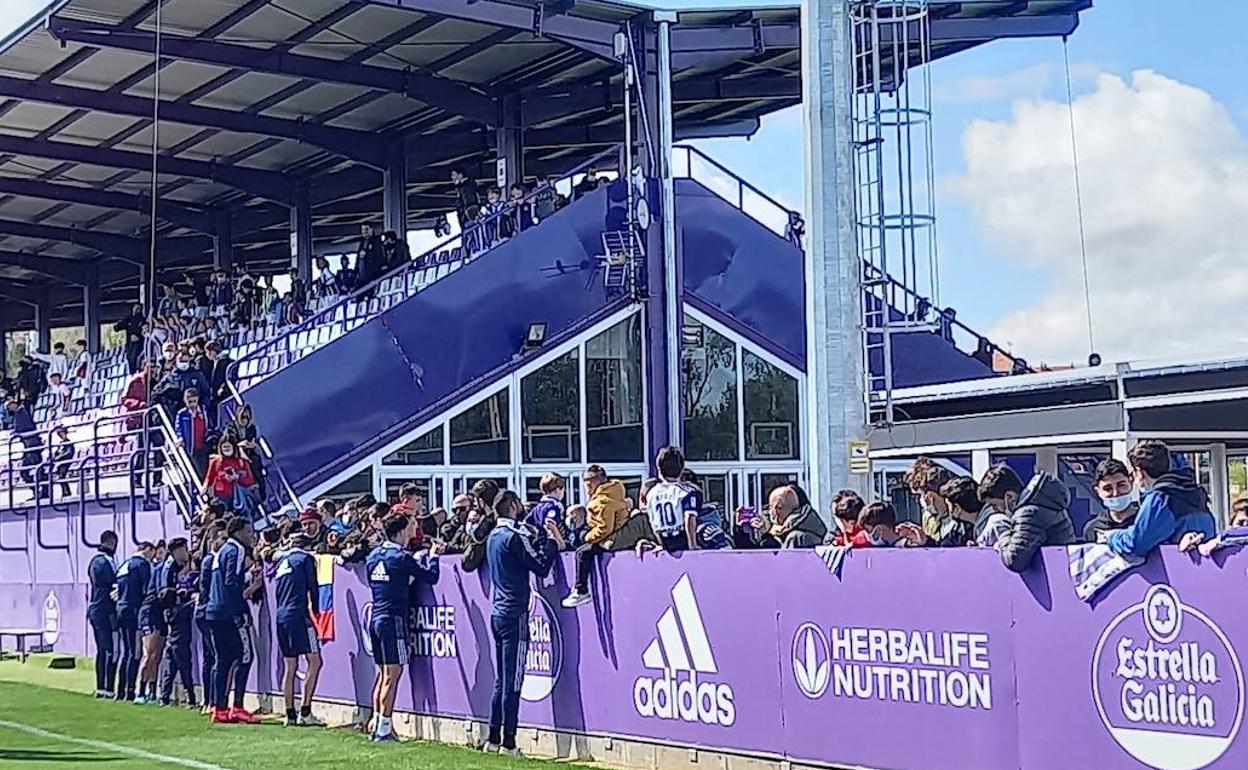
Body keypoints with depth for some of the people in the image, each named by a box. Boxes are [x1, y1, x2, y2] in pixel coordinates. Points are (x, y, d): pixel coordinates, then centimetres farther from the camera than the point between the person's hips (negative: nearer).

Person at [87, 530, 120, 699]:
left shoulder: (94, 561, 16)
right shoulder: (106, 561, -15)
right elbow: (113, 584, -18)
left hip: (94, 610, 10)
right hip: (106, 611, -10)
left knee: (101, 650, 14)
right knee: (110, 650, -8)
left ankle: (100, 688, 16)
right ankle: (108, 689, -11)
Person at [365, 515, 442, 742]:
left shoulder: (373, 556, 11)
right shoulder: (401, 557, -12)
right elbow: (431, 577, -10)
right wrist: (432, 557, 10)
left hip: (375, 619, 8)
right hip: (393, 619, -8)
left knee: (382, 674, 15)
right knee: (392, 676, -6)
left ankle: (376, 724, 14)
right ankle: (384, 730, -8)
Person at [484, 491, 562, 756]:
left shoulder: (494, 536, 13)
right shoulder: (513, 536, -13)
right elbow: (541, 567, -13)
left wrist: (544, 538, 15)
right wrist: (553, 541, -2)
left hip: (497, 613, 9)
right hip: (514, 614, -9)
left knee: (501, 681, 13)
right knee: (512, 682, -6)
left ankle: (494, 739, 15)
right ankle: (508, 743, -5)